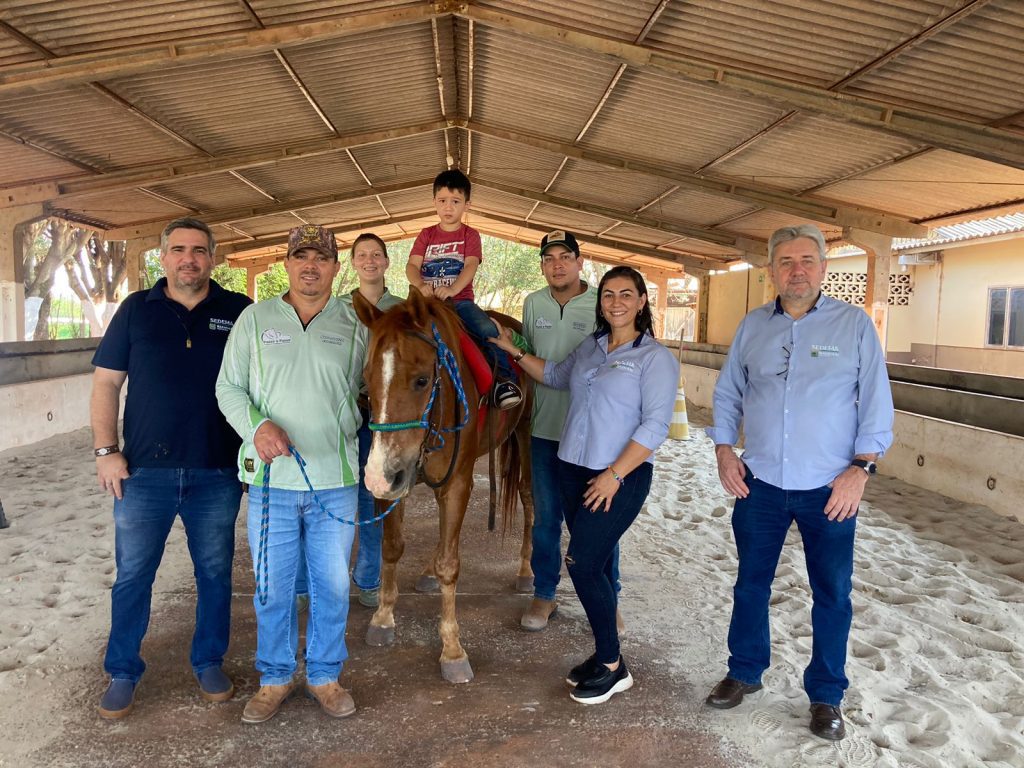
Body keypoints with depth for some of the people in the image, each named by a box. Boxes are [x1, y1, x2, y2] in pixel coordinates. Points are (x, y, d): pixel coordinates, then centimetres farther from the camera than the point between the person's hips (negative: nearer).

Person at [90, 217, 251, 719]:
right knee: (132, 577, 10)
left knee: (215, 574, 12)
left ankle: (209, 662, 30)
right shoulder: (136, 310, 3)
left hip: (218, 471, 0)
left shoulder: (239, 312, 1)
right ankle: (122, 672, 28)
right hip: (144, 471, 0)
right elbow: (106, 382, 4)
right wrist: (106, 451, -4)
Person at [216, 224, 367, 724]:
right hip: (271, 477, 0)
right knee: (272, 587, 10)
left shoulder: (353, 326, 4)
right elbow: (228, 388, 3)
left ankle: (325, 676, 30)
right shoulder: (255, 319, 3)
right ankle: (274, 679, 30)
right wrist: (257, 424, -15)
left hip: (335, 480, 1)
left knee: (332, 584, 11)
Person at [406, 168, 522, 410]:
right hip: (428, 300, 2)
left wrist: (452, 289, -28)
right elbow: (412, 265, 1)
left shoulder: (470, 235, 9)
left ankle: (504, 378, -20)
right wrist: (421, 285, -24)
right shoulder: (426, 235, 15)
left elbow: (471, 266, -8)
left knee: (488, 329, -27)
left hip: (460, 298, -2)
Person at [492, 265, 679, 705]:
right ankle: (605, 654, 26)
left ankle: (612, 667, 7)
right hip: (573, 470, 6)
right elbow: (556, 376, 28)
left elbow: (655, 426, -15)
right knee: (595, 564, 12)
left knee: (582, 563, -9)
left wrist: (614, 475, -18)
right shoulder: (590, 348, 11)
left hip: (622, 477, -6)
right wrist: (514, 352, 19)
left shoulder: (656, 358, -9)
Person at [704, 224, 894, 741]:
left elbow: (876, 403, -4)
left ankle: (825, 695, 27)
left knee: (832, 595, 8)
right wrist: (723, 450, -1)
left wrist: (861, 468, -12)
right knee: (751, 583, 14)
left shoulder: (854, 324, -3)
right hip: (759, 484, 3)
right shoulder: (752, 326, 4)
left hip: (830, 490, -2)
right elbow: (727, 393, 11)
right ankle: (744, 672, 34)